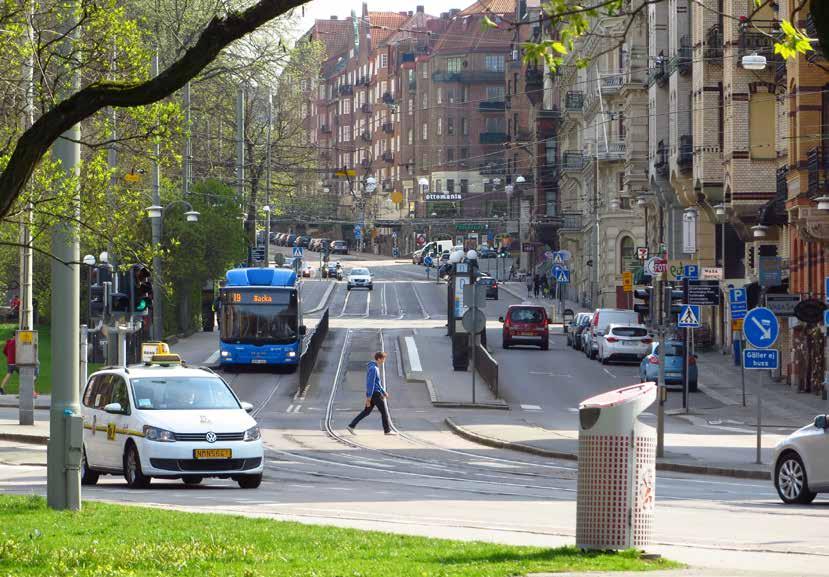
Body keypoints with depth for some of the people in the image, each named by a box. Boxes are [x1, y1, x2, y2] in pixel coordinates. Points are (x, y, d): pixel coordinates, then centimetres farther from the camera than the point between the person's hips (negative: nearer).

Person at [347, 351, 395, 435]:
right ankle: (387, 430, 7)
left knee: (366, 411, 11)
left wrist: (384, 392, 25)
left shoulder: (375, 368, 15)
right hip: (375, 394, -10)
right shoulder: (373, 369, -17)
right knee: (384, 411, 0)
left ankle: (351, 426, 8)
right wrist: (369, 397, -22)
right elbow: (371, 383, -20)